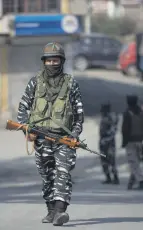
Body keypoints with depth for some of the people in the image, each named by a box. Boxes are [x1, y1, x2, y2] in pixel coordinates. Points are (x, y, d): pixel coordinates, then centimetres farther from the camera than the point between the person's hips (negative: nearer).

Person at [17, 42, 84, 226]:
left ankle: (60, 210, -25)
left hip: (64, 138, -2)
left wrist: (75, 133, -4)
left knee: (63, 174, -16)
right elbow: (23, 107, 9)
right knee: (47, 177, 8)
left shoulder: (71, 83, 5)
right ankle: (52, 211, 19)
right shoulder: (35, 82, 7)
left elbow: (79, 111, 8)